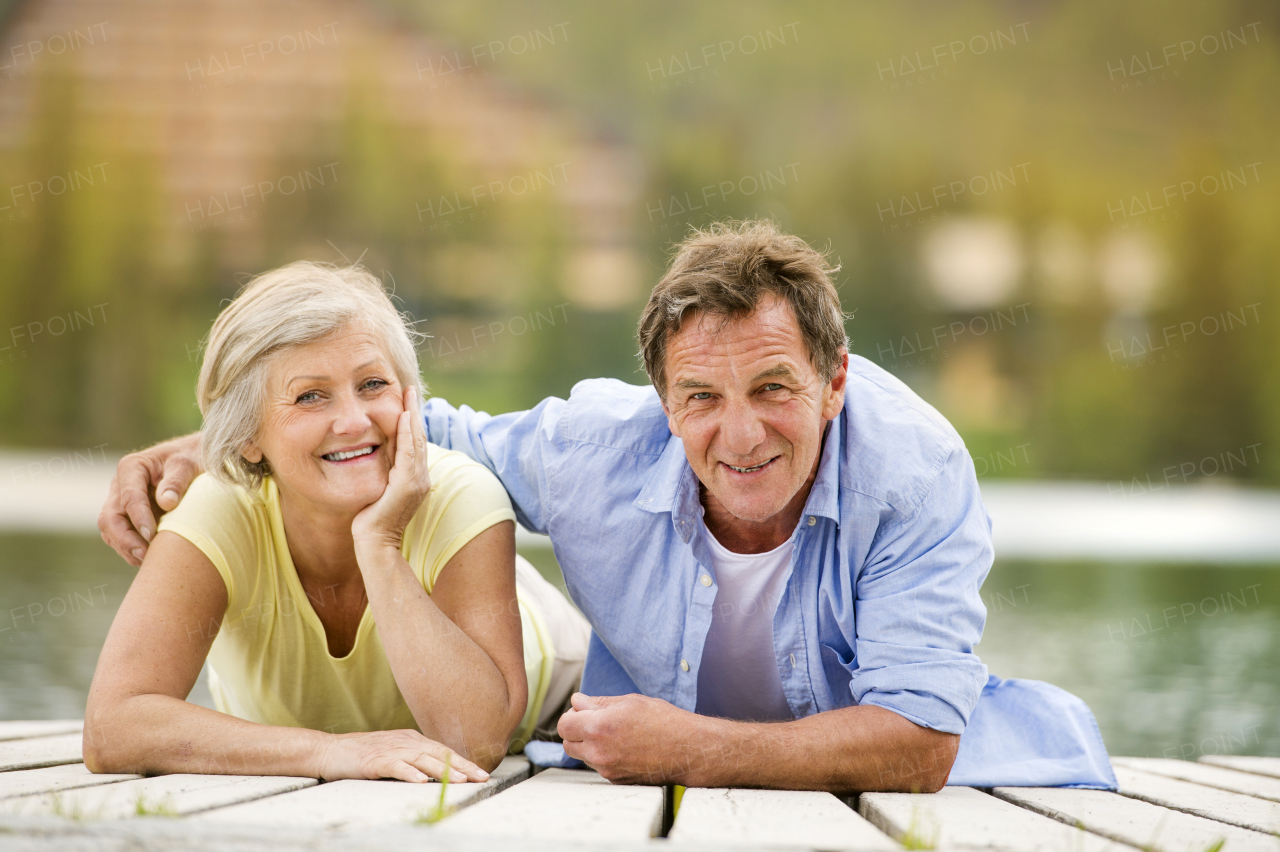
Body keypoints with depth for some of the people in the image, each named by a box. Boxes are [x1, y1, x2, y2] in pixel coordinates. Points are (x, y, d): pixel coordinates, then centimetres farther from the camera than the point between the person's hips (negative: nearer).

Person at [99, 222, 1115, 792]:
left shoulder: (916, 470, -26)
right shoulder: (596, 446, -20)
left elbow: (920, 744, -32)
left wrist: (692, 752, -39)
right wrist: (209, 448, -10)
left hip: (858, 771, -1)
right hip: (647, 779, 1)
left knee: (1051, 736, -26)